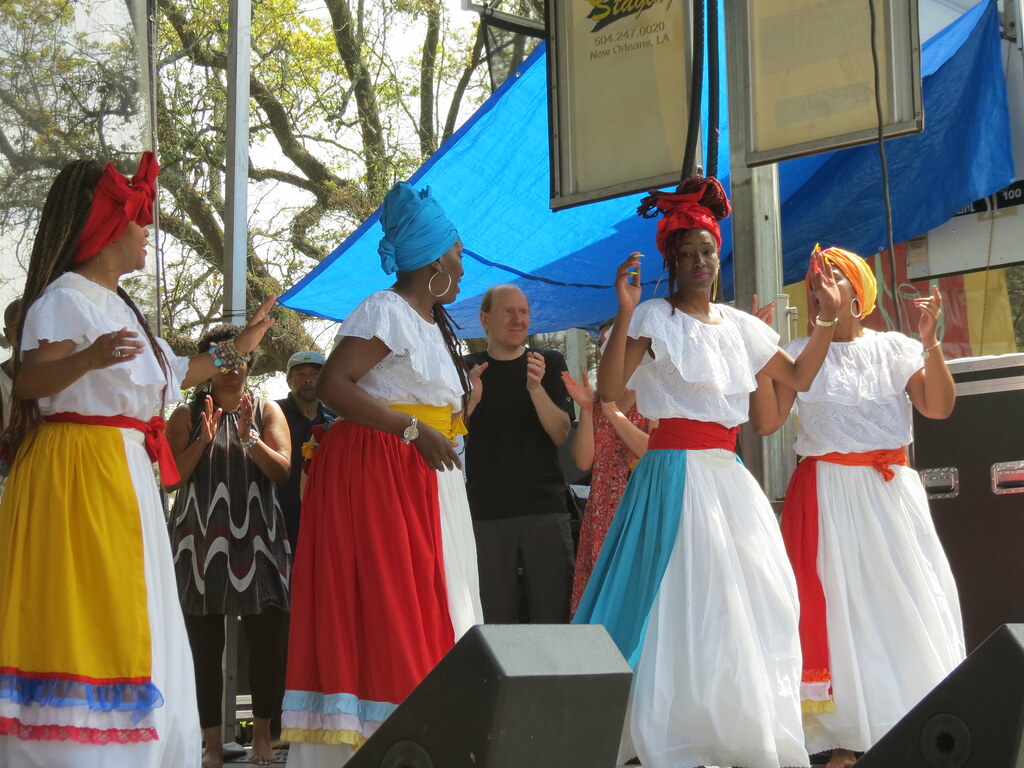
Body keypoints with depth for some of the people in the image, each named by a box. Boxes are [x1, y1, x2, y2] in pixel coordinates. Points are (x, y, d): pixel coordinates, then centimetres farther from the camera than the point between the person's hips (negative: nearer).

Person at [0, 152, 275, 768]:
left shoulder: (117, 303, 18)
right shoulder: (66, 297, -11)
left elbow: (165, 374, 29)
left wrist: (235, 350, 36)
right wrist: (89, 358, -39)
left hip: (123, 473, 10)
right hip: (77, 468, -10)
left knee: (122, 617, 11)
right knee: (80, 614, -10)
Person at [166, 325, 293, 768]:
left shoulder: (266, 411, 11)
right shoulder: (188, 414, 10)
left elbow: (281, 470, 0)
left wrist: (249, 436, -14)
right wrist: (202, 441, -13)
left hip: (257, 536, 0)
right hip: (201, 537, 0)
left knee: (267, 639, -5)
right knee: (204, 644, -1)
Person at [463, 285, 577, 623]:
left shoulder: (550, 363, 8)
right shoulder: (468, 370, 9)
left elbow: (561, 434, -3)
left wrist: (536, 388, -19)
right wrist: (469, 402, -15)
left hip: (545, 508, 0)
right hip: (485, 512, 0)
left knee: (553, 617, -3)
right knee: (495, 621, 0)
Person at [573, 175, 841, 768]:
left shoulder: (741, 327, 15)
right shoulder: (655, 318, -2)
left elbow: (799, 377, 20)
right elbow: (609, 389, -14)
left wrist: (828, 317, 11)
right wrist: (625, 313, -21)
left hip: (729, 477, 6)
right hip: (676, 474, -6)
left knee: (756, 603, 4)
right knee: (688, 602, -9)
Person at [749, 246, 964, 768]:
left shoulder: (894, 349, 7)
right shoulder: (798, 354, 6)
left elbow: (939, 407, -5)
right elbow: (766, 422, -4)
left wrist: (930, 342, -16)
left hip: (891, 491, 1)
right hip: (826, 495, -1)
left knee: (908, 602, -2)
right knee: (837, 604, -3)